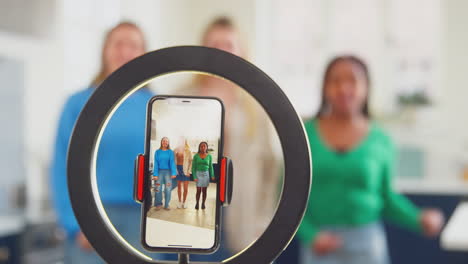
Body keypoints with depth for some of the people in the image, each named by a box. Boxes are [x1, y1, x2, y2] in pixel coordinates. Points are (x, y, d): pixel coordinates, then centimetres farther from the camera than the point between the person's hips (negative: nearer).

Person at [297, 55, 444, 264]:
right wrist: (310, 234, -13)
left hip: (366, 243, 1)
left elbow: (387, 196, 9)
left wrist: (419, 219, -7)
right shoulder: (304, 135, -2)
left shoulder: (380, 141, 0)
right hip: (320, 246, 0)